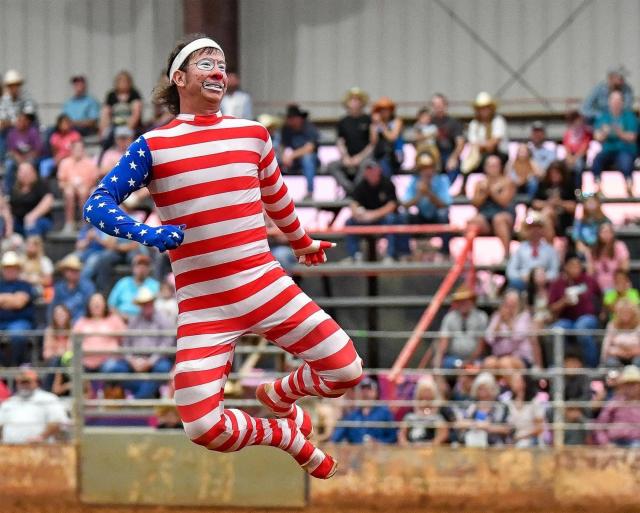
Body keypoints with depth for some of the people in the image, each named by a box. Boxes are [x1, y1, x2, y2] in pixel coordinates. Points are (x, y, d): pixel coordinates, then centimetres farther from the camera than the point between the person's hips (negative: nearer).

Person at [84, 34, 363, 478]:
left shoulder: (253, 134, 10)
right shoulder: (153, 146, -1)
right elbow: (97, 205, -5)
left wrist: (303, 243, 41)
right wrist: (146, 234, -23)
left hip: (266, 287, 3)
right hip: (203, 304, -3)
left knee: (347, 371, -7)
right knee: (203, 427, -17)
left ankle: (278, 395, 27)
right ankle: (285, 434, 16)